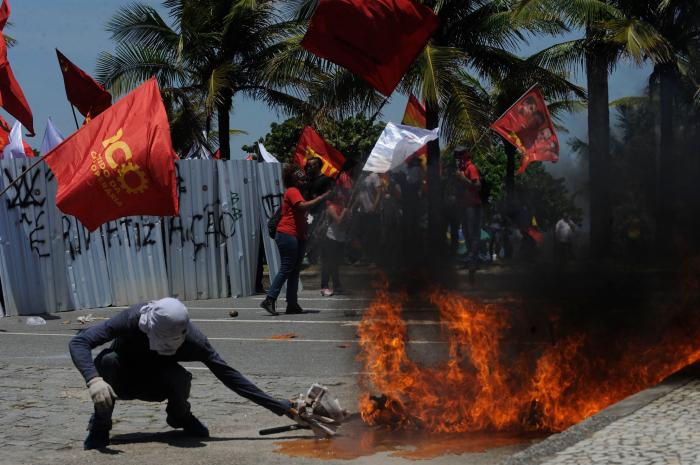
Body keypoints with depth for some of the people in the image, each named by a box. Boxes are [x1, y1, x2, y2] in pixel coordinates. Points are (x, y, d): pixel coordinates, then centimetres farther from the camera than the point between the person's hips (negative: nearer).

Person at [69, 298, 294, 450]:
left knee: (181, 378, -33)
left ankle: (179, 415, 2)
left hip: (155, 385, 1)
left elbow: (228, 374, -27)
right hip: (123, 381, -1)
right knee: (107, 359, -35)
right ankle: (100, 425, -13)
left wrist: (279, 406, -30)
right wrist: (94, 380, -56)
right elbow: (78, 342, -37)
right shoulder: (130, 320, -35)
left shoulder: (191, 339, -30)